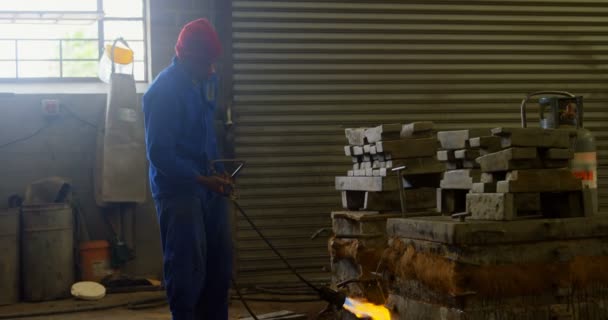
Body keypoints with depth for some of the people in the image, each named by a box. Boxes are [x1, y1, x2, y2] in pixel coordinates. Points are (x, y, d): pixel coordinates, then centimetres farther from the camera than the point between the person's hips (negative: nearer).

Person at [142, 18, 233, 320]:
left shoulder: (205, 82, 8)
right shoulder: (162, 91, -17)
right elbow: (159, 154, -19)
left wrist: (217, 173, 8)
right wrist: (203, 180, -21)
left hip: (207, 186, 8)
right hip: (177, 189, -8)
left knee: (220, 264, 13)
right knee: (188, 269, -3)